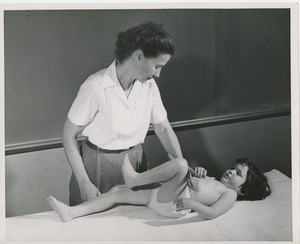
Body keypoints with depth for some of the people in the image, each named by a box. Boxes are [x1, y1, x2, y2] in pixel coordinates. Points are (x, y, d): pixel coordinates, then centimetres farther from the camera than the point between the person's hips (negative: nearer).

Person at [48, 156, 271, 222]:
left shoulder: (230, 194, 4)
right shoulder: (214, 181, 30)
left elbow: (212, 213, -11)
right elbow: (194, 182, 28)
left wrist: (190, 202, -20)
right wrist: (198, 173, 9)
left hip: (174, 202, -9)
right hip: (162, 193, 9)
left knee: (181, 163, -30)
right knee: (118, 191, -2)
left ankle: (135, 178, -14)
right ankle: (72, 213, -8)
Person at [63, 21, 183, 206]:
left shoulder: (149, 86, -5)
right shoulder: (96, 86, -22)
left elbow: (163, 129, 6)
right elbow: (69, 136, -15)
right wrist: (84, 183, -17)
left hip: (136, 162, 5)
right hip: (99, 166, -5)